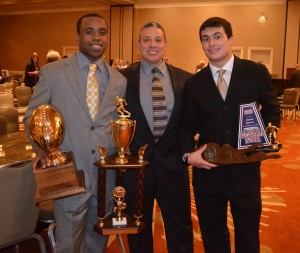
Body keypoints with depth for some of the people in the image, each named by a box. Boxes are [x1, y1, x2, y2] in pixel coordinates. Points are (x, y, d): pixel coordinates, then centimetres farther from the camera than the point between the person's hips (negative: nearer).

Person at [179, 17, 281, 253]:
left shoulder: (257, 73, -1)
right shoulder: (193, 83, 4)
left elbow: (272, 111, 7)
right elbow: (187, 125, 7)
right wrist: (188, 154, -10)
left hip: (245, 169, -1)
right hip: (207, 170, 2)